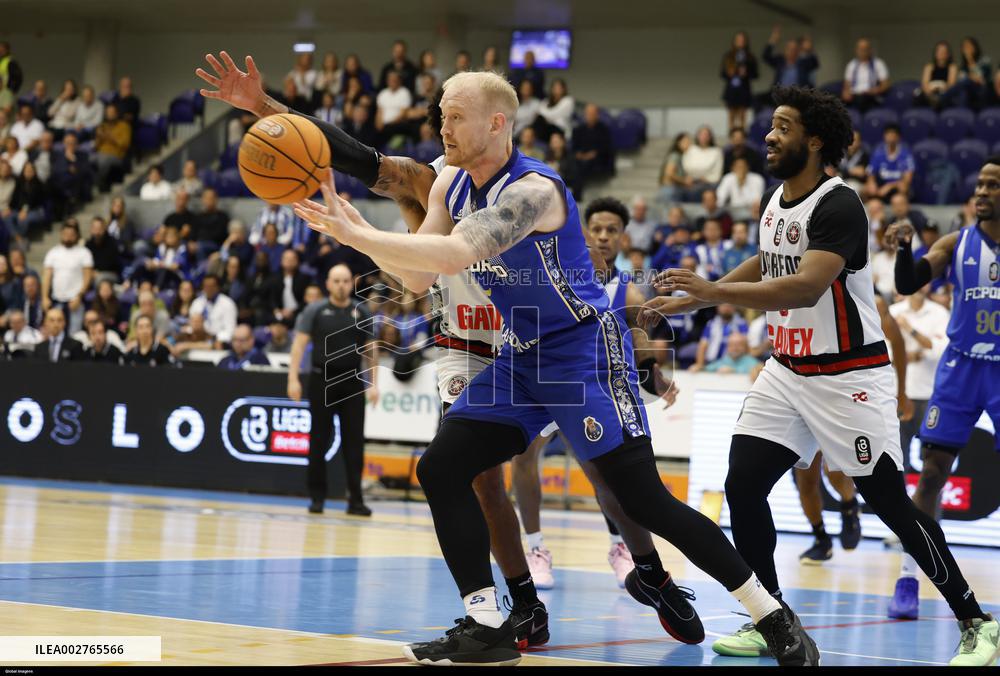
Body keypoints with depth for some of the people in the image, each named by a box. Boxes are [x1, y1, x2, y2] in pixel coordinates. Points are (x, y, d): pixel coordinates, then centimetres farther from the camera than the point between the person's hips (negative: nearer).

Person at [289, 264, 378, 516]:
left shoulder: (362, 313, 8)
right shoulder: (315, 311, 2)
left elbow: (371, 349, 12)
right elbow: (299, 343, -2)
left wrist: (374, 383, 6)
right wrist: (293, 378, -11)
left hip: (352, 381, 1)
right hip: (322, 380, -1)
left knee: (354, 443, -1)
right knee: (318, 442, 3)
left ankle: (355, 499, 3)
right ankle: (317, 497, 10)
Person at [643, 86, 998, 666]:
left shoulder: (839, 206, -20)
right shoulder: (775, 201, 7)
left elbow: (807, 287, -34)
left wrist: (715, 292, -38)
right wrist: (690, 300, 25)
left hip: (848, 376, -8)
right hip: (788, 371, 8)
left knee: (891, 504, -5)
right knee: (743, 486, -3)